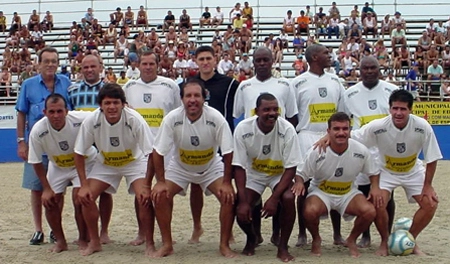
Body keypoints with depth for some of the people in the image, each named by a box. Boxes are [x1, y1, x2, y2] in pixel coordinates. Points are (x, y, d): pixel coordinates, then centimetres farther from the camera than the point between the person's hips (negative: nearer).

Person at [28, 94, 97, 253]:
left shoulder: (81, 119, -34)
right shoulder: (37, 131, -27)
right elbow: (36, 162, -11)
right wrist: (46, 189, -10)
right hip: (57, 167, 3)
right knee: (49, 201, -5)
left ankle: (83, 239, 6)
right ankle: (60, 241, 16)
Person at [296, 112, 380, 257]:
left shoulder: (361, 151, -15)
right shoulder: (316, 152, -21)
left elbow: (374, 172, 2)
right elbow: (301, 174, -10)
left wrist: (375, 187, -17)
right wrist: (299, 182, -33)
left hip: (348, 193, 2)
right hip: (321, 192, -2)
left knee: (369, 211, -25)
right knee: (310, 211, -34)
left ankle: (351, 240, 7)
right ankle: (316, 240, 2)